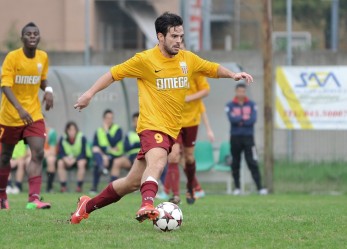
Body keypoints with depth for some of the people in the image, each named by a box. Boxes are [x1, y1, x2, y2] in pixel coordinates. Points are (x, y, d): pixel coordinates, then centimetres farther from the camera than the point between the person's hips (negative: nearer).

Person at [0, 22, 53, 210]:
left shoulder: (43, 57, 1)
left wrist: (48, 91, -6)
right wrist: (20, 109, -37)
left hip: (34, 115, 3)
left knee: (38, 153, -16)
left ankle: (33, 198, -22)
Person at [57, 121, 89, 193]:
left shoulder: (82, 138, -17)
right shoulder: (63, 139, -10)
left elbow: (83, 153, -20)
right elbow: (60, 153, -12)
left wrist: (74, 159, -34)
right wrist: (66, 159, -33)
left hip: (79, 158, -2)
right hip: (67, 158, 2)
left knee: (81, 163, -36)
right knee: (60, 163, -28)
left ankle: (79, 186, -25)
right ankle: (63, 186, -23)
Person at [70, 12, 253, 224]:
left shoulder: (188, 59, 9)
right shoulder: (145, 60, -6)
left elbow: (213, 69, 21)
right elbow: (114, 73, 2)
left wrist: (233, 75, 4)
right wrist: (91, 93, -2)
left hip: (172, 129, 6)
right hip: (153, 125, -6)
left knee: (133, 182, 8)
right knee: (157, 163, -37)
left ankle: (88, 205, 24)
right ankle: (147, 205, -56)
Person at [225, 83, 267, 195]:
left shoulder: (251, 105, 8)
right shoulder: (230, 105, 6)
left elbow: (253, 119, -6)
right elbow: (232, 119, -10)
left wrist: (239, 120, -8)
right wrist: (245, 119, -7)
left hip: (248, 137, -1)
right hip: (235, 137, 1)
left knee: (252, 163, -8)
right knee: (235, 164, 3)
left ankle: (259, 187, -12)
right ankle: (237, 187, 12)